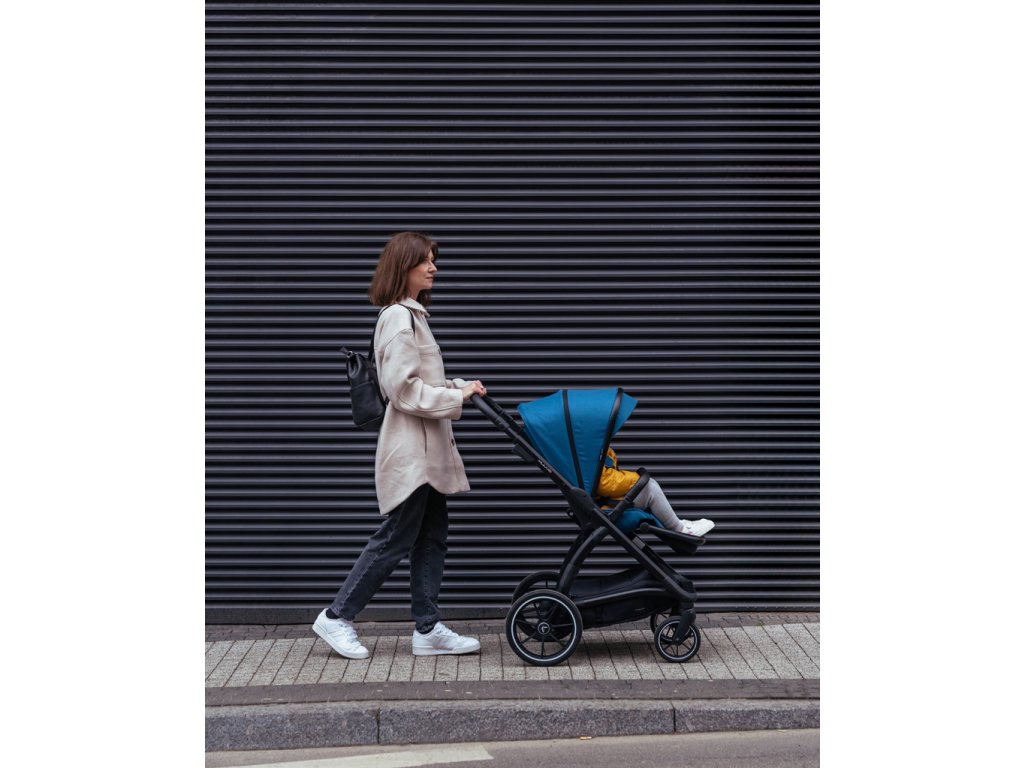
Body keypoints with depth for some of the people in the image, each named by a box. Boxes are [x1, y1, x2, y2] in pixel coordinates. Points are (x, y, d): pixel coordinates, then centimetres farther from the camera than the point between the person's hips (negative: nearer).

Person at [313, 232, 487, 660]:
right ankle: (337, 617, 7)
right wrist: (457, 398, -16)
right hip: (411, 451, -10)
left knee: (432, 537, 10)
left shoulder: (412, 315, 17)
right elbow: (403, 390, -20)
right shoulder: (399, 319, -15)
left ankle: (428, 629, 14)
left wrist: (460, 387, 6)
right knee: (396, 539, -3)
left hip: (427, 450, 10)